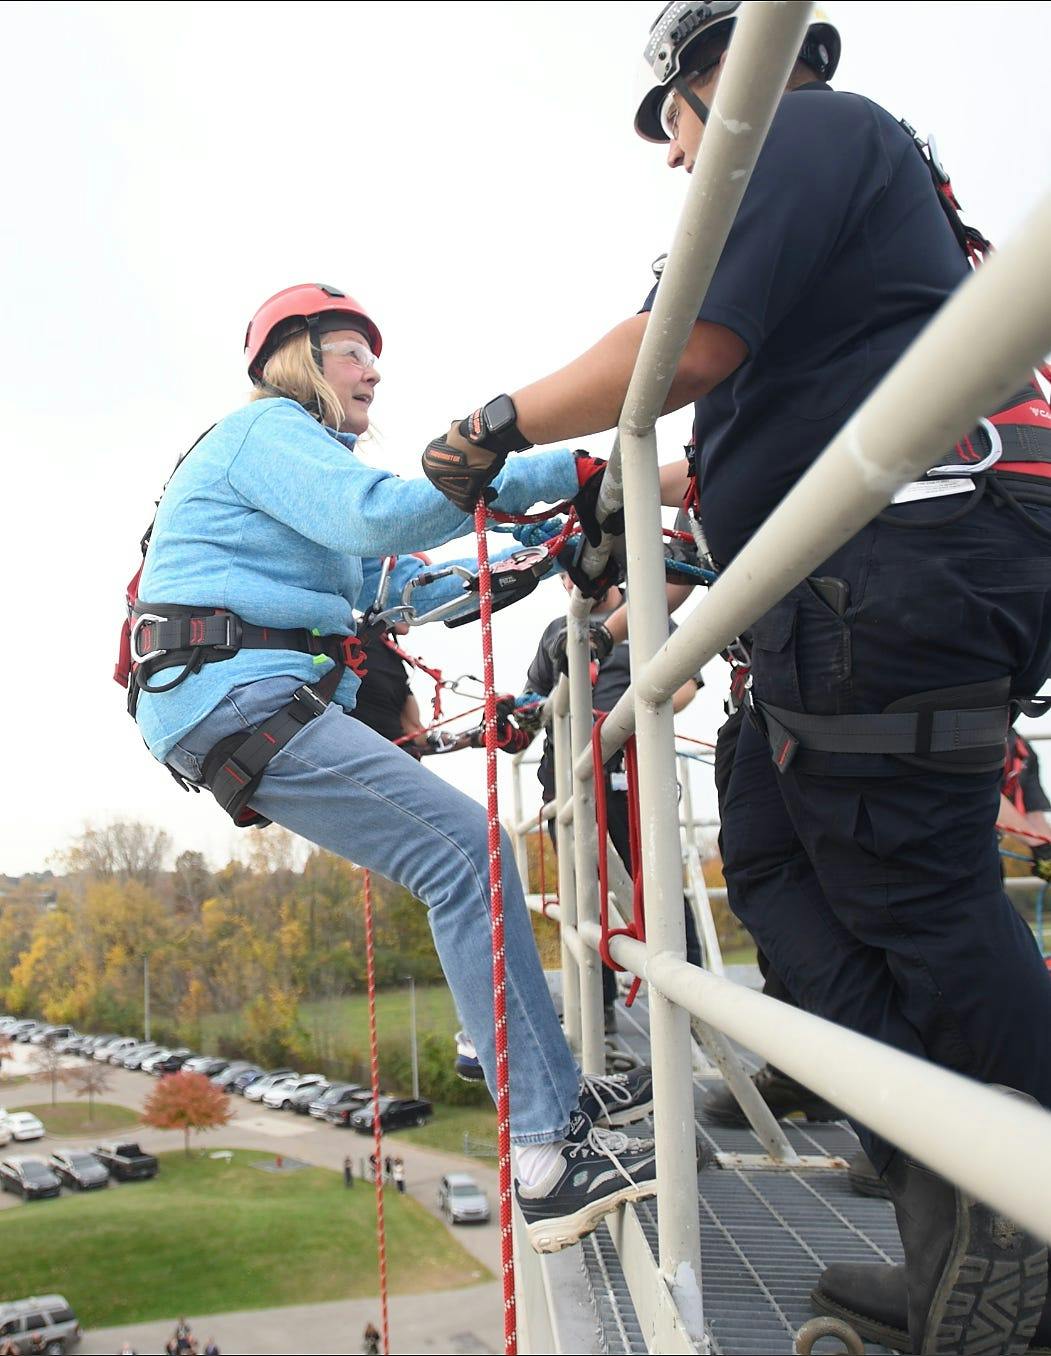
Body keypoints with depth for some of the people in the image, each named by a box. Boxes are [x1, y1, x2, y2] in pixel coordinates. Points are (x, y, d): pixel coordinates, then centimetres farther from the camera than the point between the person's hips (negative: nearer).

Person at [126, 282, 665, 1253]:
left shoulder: (294, 455, 30)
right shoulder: (268, 428, -2)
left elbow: (396, 581, 26)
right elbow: (380, 516, -22)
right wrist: (559, 471, -22)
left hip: (241, 707, 11)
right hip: (237, 700, -11)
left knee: (456, 853, 7)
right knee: (467, 849, -20)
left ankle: (555, 1092, 11)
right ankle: (551, 1157, -21)